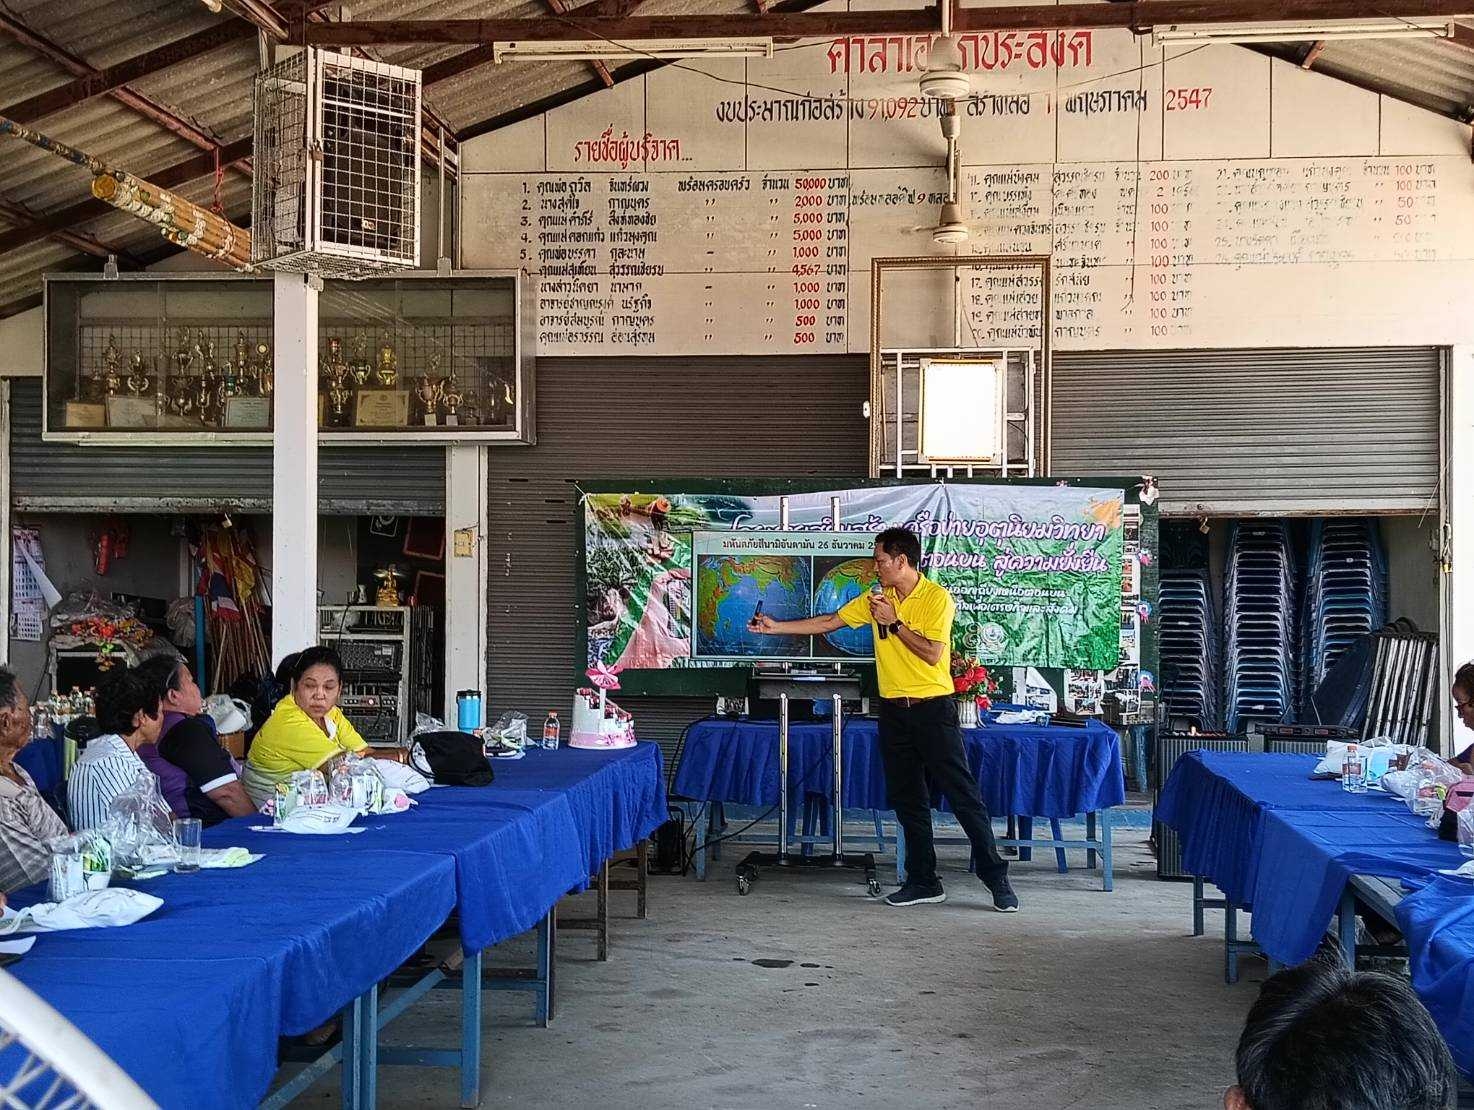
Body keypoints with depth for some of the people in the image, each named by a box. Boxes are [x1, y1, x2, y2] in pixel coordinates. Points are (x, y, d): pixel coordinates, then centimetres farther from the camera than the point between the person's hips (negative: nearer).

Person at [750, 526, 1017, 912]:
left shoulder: (936, 597, -10)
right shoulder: (876, 599, 8)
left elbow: (932, 654, -18)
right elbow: (828, 623, 13)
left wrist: (894, 622, -14)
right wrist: (776, 627, 11)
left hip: (934, 709, -6)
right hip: (894, 712, 6)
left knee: (963, 796, -6)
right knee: (908, 800, 9)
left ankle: (996, 879, 0)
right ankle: (923, 881, 17)